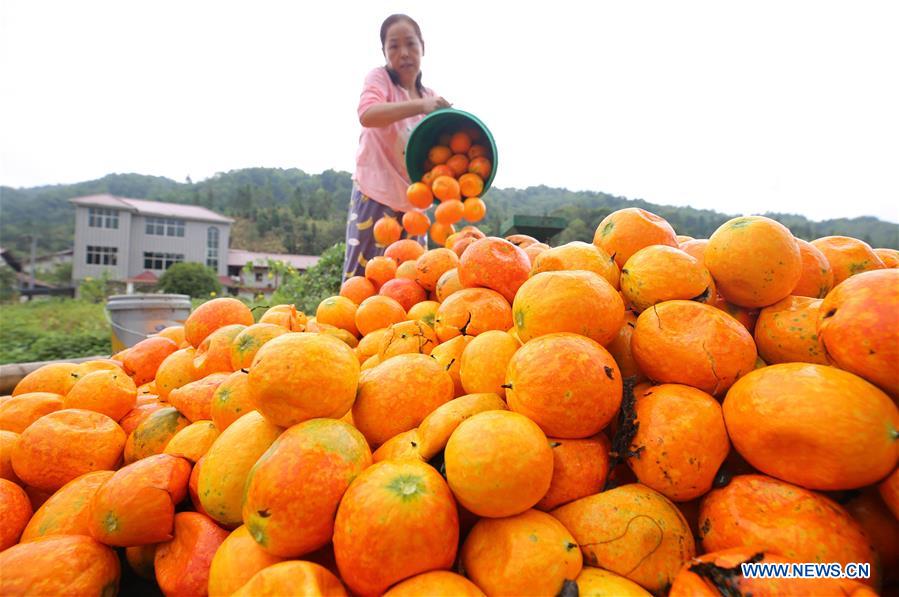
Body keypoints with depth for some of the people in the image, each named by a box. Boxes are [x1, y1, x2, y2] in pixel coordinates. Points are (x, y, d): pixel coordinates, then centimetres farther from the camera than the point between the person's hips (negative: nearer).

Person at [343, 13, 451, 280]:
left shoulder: (431, 98, 15)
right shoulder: (379, 78, -1)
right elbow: (367, 115, -23)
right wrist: (419, 106, -32)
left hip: (412, 200, 6)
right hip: (375, 195, -5)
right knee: (362, 276, -6)